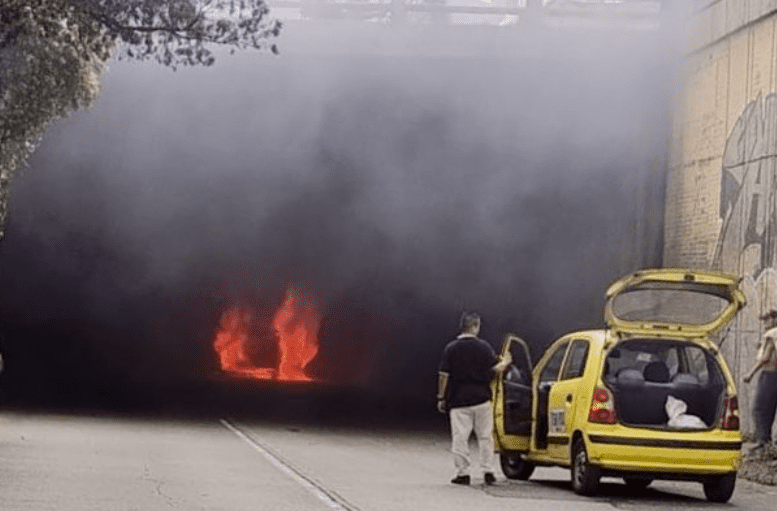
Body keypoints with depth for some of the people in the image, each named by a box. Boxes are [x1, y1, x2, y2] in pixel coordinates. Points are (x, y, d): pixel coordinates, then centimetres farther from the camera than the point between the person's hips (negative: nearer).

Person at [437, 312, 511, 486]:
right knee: (485, 436, 10)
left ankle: (463, 473, 1)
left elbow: (444, 375, -3)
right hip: (481, 398, 1)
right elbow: (495, 369, -3)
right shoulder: (484, 347, -3)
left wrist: (441, 398, 5)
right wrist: (505, 363, 19)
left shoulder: (451, 348, -3)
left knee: (459, 438, 3)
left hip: (458, 400, -1)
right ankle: (488, 471, 8)